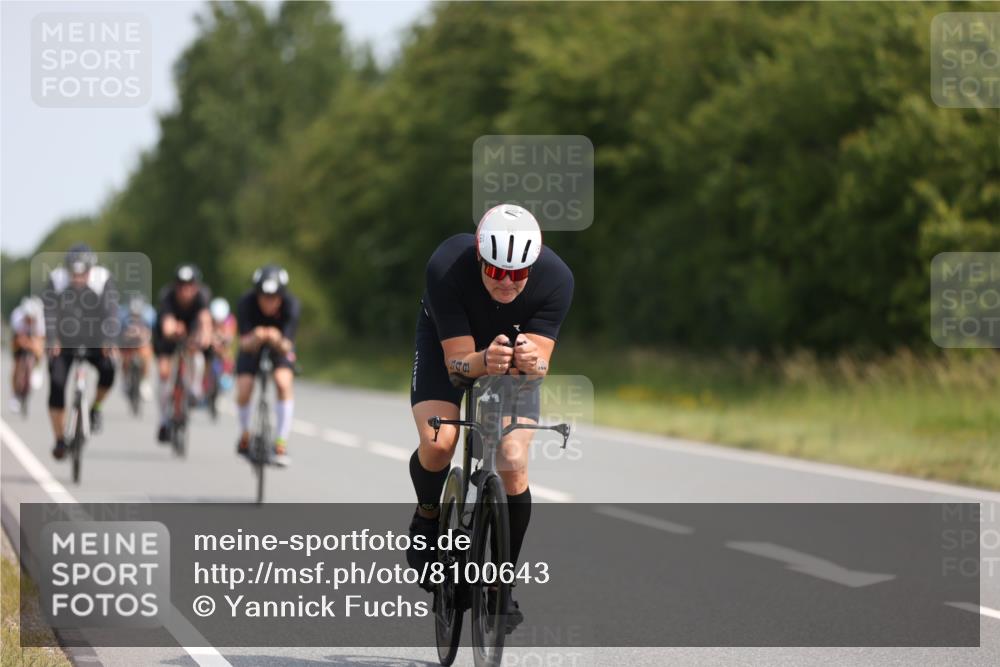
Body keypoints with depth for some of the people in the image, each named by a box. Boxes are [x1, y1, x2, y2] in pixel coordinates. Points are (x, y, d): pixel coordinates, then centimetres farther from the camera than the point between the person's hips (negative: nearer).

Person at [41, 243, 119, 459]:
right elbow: (49, 310, -27)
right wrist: (52, 340, -41)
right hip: (64, 341, 0)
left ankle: (95, 408, 3)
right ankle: (60, 440, 2)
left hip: (94, 340, 0)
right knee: (57, 385, -11)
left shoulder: (103, 279, -19)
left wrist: (109, 340, -41)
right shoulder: (57, 280, -19)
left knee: (107, 370, -26)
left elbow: (111, 311, -26)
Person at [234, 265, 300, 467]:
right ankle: (245, 436, 16)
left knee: (283, 382, -27)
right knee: (243, 392, -16)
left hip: (280, 346, 0)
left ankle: (281, 444, -17)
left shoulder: (291, 305, -31)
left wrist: (278, 341, -57)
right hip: (253, 346, 1)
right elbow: (245, 343, -33)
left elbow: (286, 347, -34)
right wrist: (255, 338, -56)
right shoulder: (246, 303, -31)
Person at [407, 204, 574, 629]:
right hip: (449, 344, -1)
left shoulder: (556, 280, -32)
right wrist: (484, 361, -56)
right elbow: (458, 359, -33)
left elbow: (541, 362, -32)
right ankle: (428, 518, 7)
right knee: (437, 443, -26)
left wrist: (531, 362, -56)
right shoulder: (447, 268, -37)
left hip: (516, 350, 1)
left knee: (513, 467, -14)